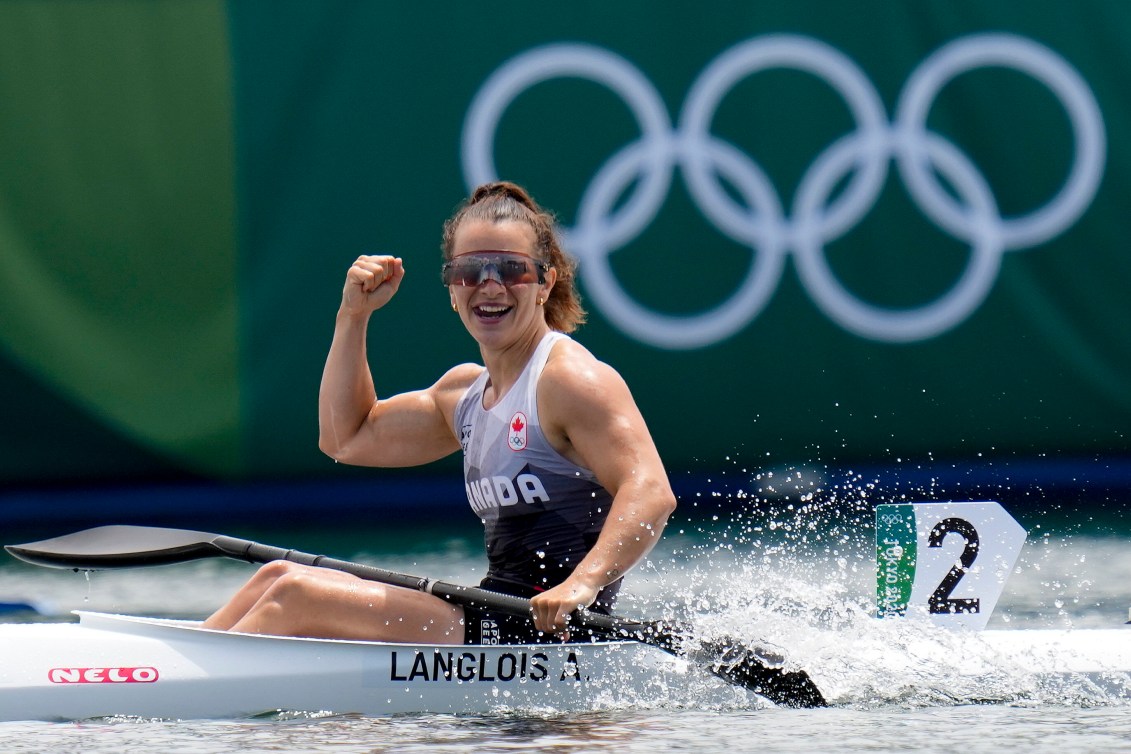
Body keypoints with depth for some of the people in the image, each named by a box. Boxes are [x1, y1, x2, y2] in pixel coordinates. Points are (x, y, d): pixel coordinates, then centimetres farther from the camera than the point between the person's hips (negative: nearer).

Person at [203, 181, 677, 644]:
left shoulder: (571, 378, -10)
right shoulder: (466, 391, 17)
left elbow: (651, 493, -23)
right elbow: (346, 438, 28)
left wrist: (582, 583, -39)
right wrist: (353, 316, 17)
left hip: (548, 631, -9)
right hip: (497, 621, 9)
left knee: (295, 596, -15)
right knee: (279, 577, 6)